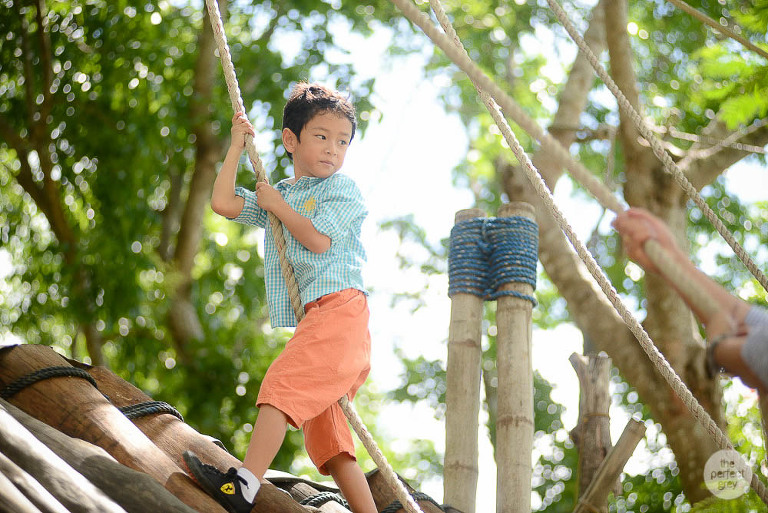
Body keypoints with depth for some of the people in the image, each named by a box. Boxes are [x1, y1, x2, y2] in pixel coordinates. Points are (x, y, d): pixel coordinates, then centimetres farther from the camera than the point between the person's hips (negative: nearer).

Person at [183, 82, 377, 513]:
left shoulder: (343, 189, 5)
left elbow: (318, 238, -9)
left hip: (339, 306, -8)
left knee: (282, 380, -24)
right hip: (311, 321, 8)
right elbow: (223, 203, 17)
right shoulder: (277, 195, 25)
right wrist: (237, 147, 20)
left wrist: (277, 204, 3)